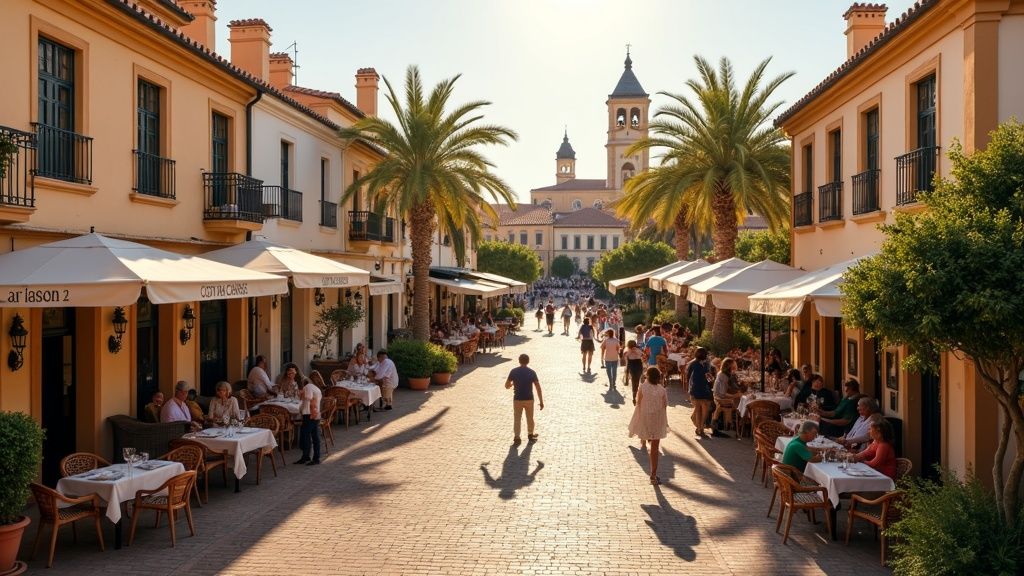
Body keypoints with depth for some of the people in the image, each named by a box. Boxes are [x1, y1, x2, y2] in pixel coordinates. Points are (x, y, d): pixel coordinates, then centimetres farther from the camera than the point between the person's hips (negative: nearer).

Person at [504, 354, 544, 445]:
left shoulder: (514, 371, -5)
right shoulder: (531, 372, -7)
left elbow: (507, 386, 0)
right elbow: (538, 388, -10)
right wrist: (541, 401, -5)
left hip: (517, 399, 0)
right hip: (529, 399, 0)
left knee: (517, 419, 8)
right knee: (530, 418, 18)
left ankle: (517, 438, 3)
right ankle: (530, 435, 33)